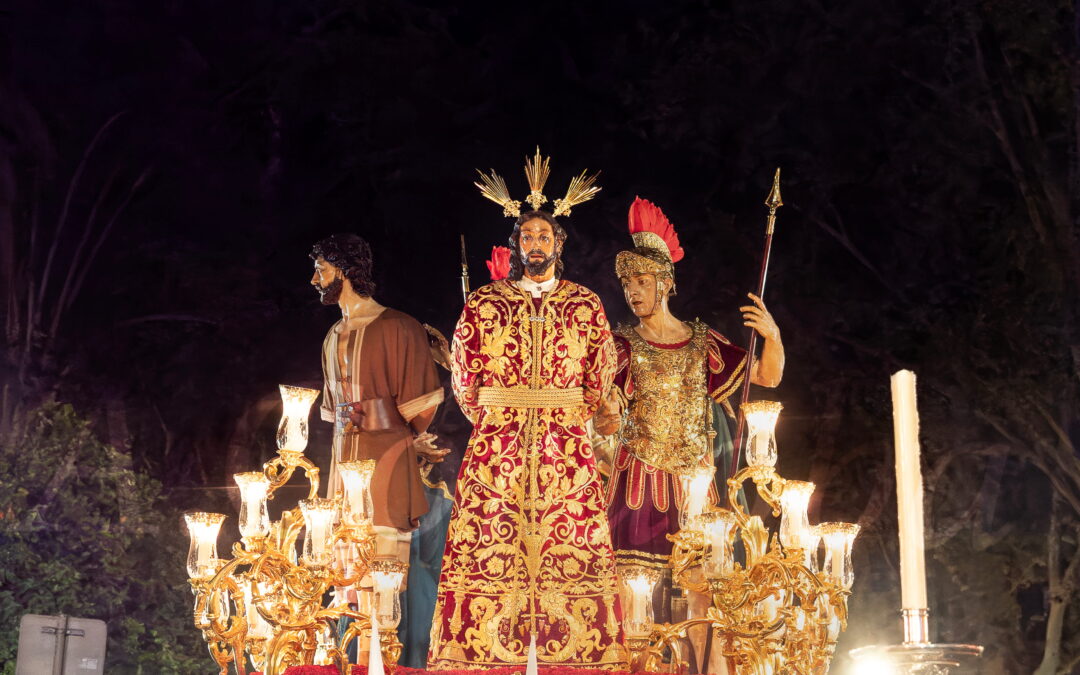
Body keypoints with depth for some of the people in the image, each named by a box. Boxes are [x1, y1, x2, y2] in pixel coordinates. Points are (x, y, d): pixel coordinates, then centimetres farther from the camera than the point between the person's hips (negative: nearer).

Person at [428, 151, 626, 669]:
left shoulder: (586, 306, 7)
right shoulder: (483, 305, 5)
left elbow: (600, 383, 11)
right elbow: (464, 383, 10)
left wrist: (562, 423, 10)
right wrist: (498, 423, 10)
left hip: (566, 452, 0)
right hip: (495, 451, 0)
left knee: (571, 560, -2)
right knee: (490, 561, -3)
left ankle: (576, 655, 2)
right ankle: (485, 655, 1)